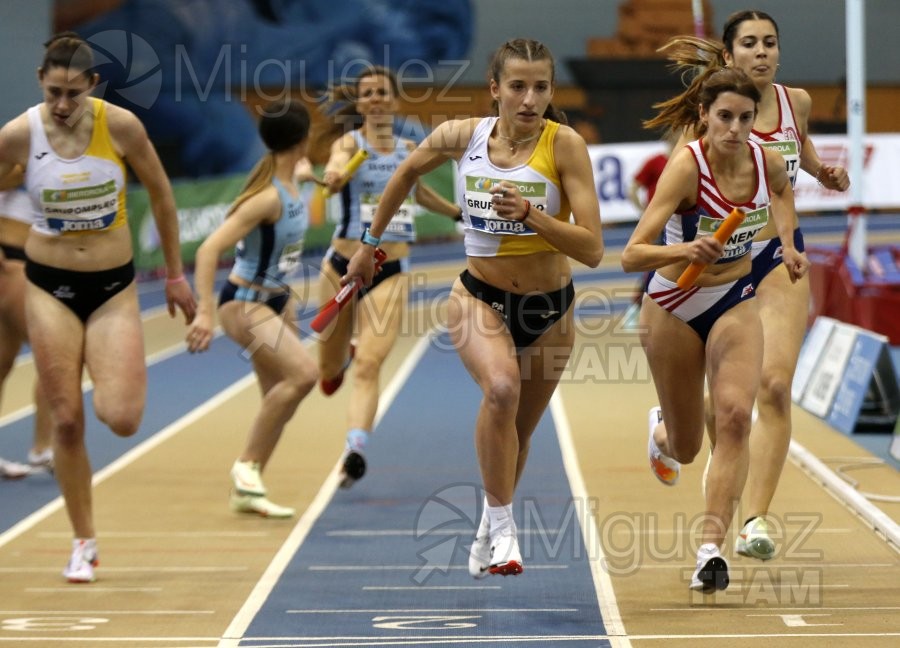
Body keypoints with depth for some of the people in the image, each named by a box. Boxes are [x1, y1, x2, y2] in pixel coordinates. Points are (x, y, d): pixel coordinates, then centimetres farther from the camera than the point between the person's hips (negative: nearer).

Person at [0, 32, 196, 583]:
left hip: (114, 287, 0)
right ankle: (84, 542, 17)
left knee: (122, 420, -14)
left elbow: (161, 193, 1)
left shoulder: (121, 126, -13)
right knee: (67, 421, 0)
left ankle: (117, 381, 24)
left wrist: (175, 275, 7)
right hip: (50, 287, 0)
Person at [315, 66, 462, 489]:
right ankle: (342, 355, 51)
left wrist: (457, 212, 43)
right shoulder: (349, 143, -5)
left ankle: (355, 451, -30)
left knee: (369, 365, -18)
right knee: (329, 372, 14)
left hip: (391, 273, 1)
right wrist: (335, 175, -54)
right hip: (343, 267, -1)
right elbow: (335, 173, -30)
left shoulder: (410, 149, 8)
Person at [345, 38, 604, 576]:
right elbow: (408, 172, 11)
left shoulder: (565, 144, -19)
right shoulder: (462, 136, -12)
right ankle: (503, 529, -19)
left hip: (550, 309, 1)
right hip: (480, 299, -1)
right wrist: (372, 242, 18)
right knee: (502, 389, -31)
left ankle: (487, 536, 42)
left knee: (517, 434, 15)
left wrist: (530, 213, -35)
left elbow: (592, 250, -22)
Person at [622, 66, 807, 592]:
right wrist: (684, 251, -49)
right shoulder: (687, 165, -26)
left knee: (735, 417, -22)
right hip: (674, 308, -3)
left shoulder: (766, 160, -11)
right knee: (686, 448, 11)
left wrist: (788, 243, 3)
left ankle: (712, 548, -22)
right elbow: (632, 255, -32)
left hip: (736, 303, 3)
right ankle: (663, 427, 50)